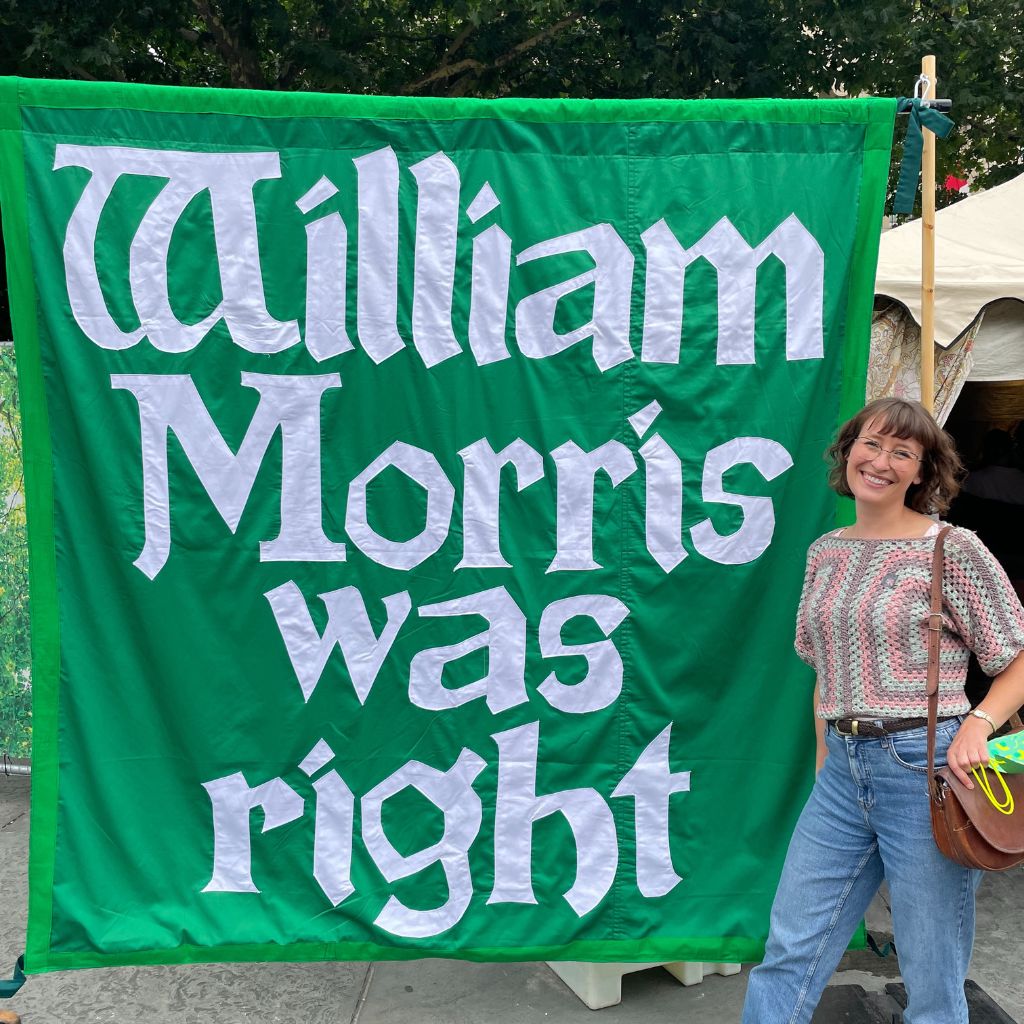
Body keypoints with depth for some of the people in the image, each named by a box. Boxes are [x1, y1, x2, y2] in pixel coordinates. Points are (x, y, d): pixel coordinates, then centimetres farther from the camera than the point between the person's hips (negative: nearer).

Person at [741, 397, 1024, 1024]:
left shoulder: (952, 549, -7)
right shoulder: (826, 552, 9)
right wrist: (825, 760, 13)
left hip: (927, 768, -5)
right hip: (843, 770, 5)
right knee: (789, 956, 9)